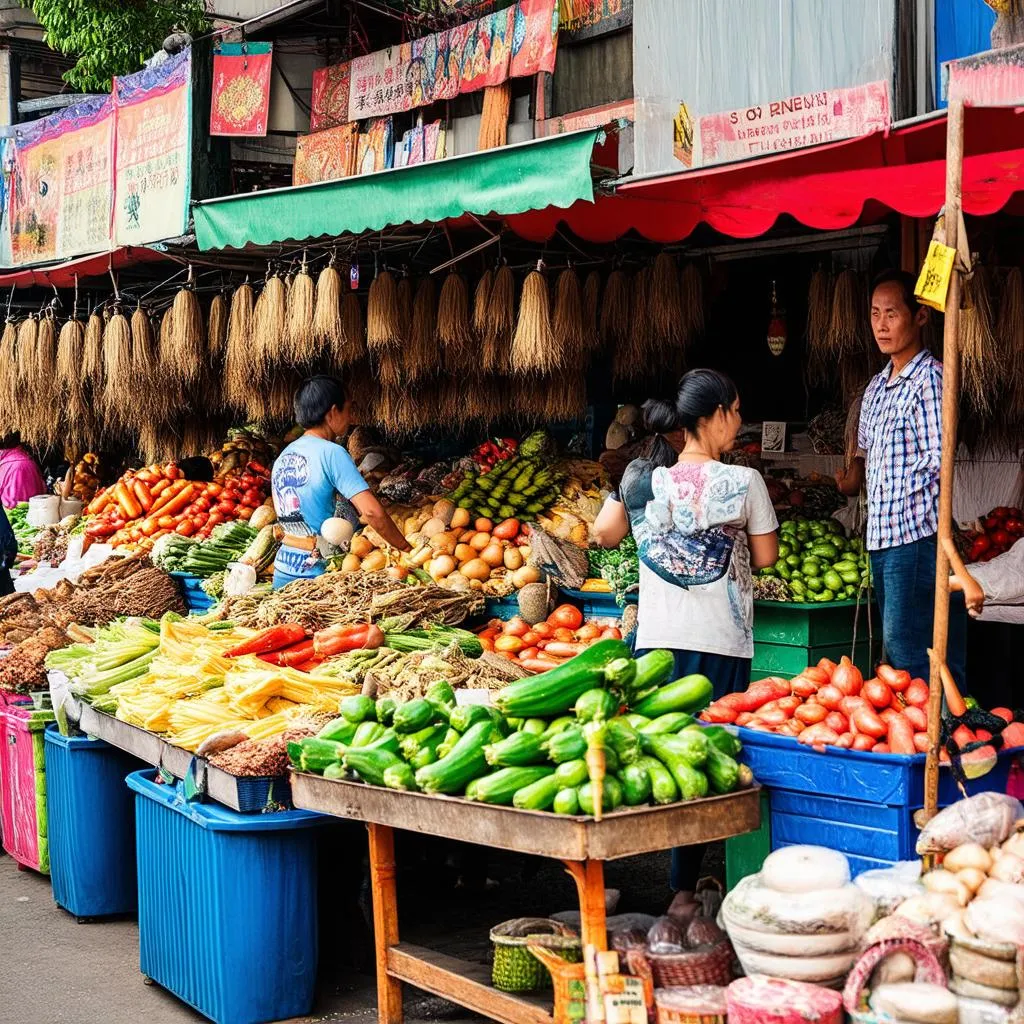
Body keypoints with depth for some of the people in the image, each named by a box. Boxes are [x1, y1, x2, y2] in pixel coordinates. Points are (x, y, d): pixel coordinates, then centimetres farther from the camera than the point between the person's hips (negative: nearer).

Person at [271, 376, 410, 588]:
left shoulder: (284, 455, 12)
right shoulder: (331, 453, -12)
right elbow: (372, 511, -21)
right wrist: (406, 547, -10)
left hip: (283, 570, 8)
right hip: (315, 574, -8)